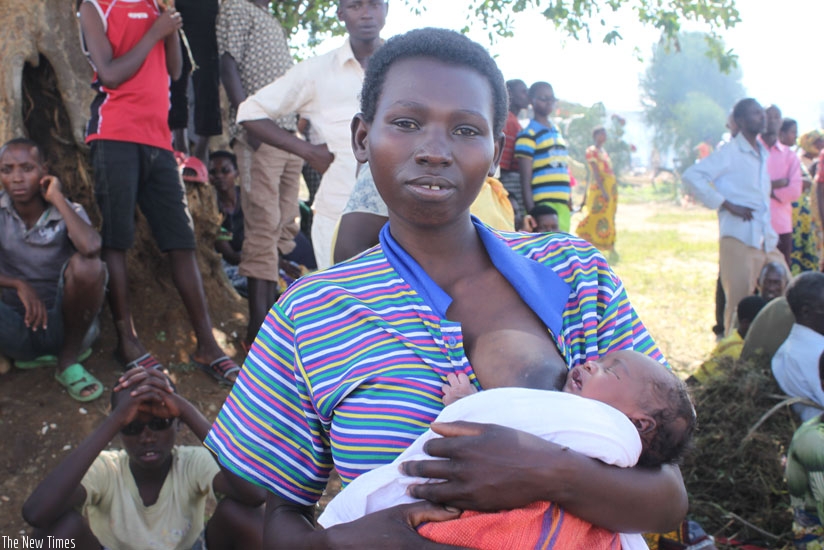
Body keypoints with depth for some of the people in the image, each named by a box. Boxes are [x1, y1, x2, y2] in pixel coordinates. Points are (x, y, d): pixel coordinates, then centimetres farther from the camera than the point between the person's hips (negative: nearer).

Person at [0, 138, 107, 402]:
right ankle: (37, 355, -5)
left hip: (63, 323, 0)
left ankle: (68, 362, -11)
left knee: (87, 265, -30)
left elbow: (90, 247, -34)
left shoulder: (67, 212, -8)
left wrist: (58, 198, -22)